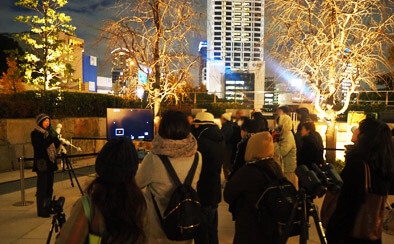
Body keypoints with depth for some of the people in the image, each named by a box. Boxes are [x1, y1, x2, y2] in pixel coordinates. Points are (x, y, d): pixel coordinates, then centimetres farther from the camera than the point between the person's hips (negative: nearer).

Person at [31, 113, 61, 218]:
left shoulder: (49, 132, 13)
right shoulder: (35, 133, -6)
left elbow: (57, 144, 7)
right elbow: (40, 146, -18)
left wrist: (54, 137, -9)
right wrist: (50, 138, -23)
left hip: (50, 162, 7)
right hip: (42, 163, -7)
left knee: (49, 187, 11)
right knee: (42, 188, -4)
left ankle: (48, 208, 20)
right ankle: (41, 211, 2)